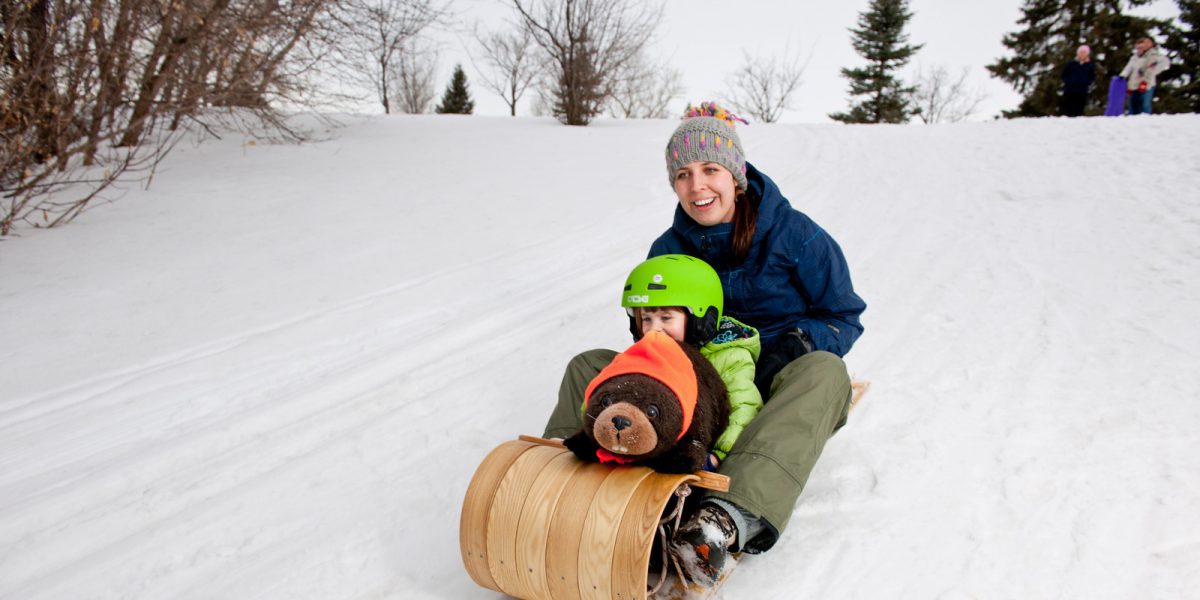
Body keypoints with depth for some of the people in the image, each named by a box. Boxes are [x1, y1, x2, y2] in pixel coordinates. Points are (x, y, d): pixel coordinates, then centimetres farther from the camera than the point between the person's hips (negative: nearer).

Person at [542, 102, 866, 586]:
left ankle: (730, 518, -58)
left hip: (776, 384, -3)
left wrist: (794, 343, -22)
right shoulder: (668, 248, 3)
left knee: (824, 369, -38)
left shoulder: (796, 235, -7)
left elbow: (845, 317, -1)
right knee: (589, 364, -8)